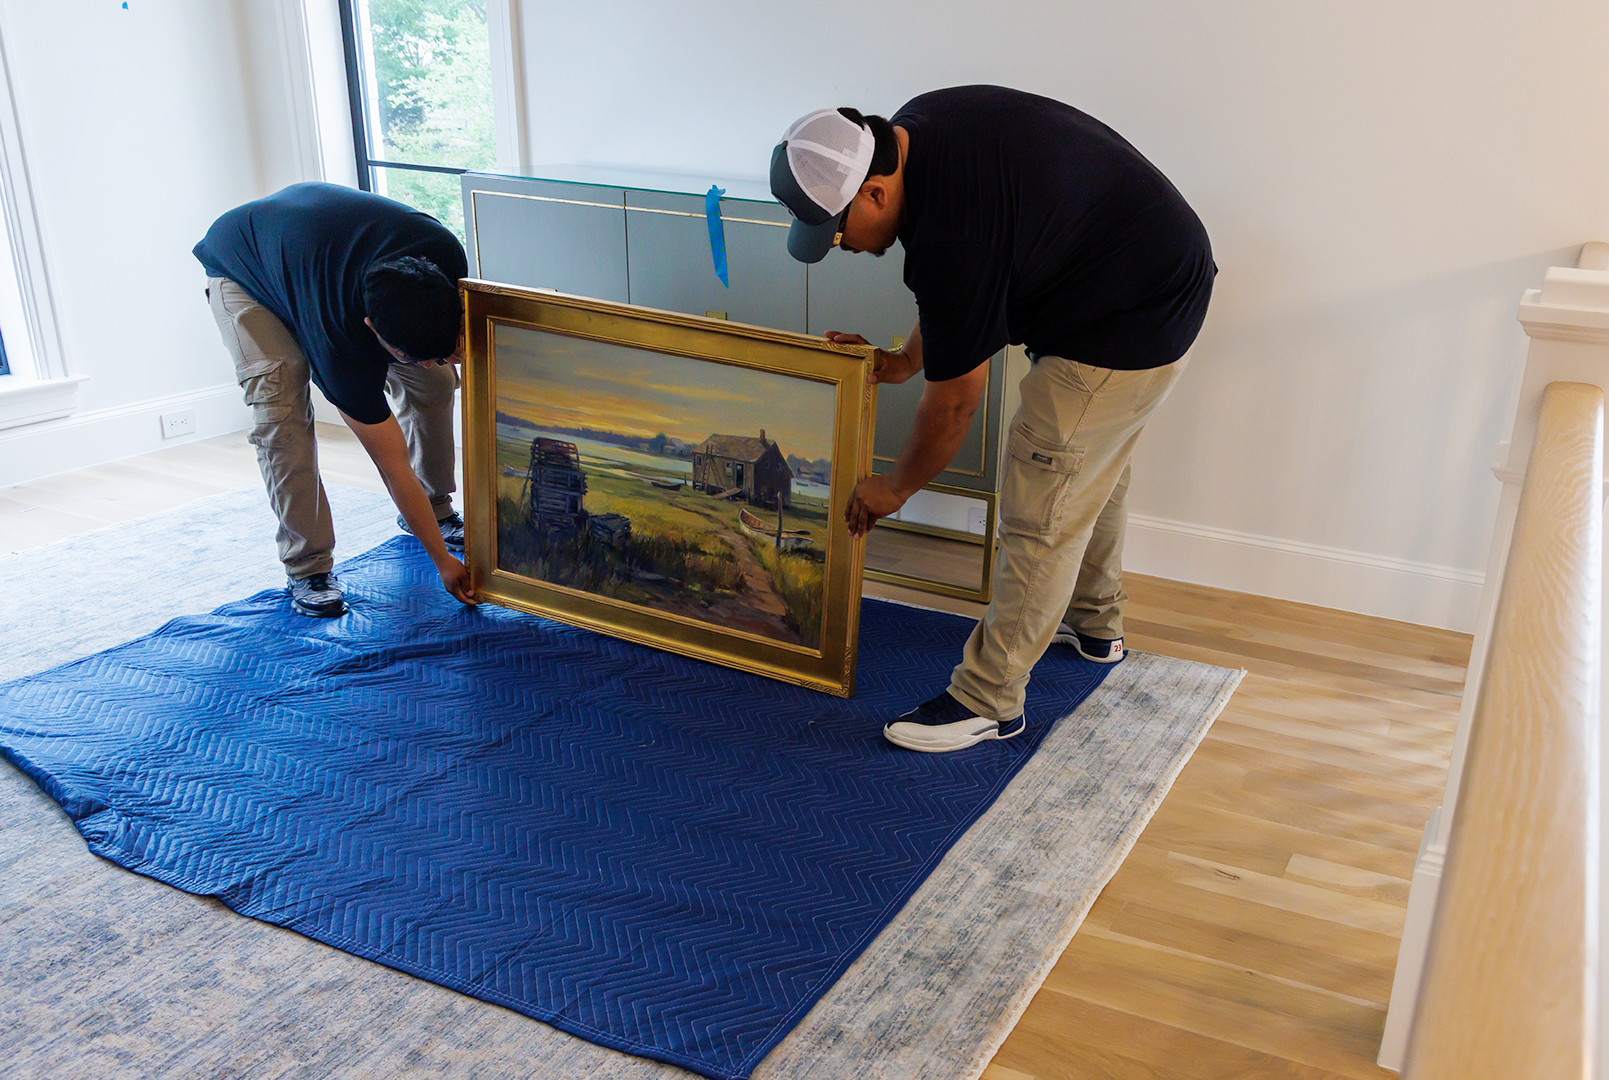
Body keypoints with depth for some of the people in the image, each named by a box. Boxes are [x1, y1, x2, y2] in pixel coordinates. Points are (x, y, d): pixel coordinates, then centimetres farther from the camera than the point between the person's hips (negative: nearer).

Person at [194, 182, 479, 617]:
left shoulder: (444, 254, -34)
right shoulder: (340, 338, -43)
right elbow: (393, 466, -33)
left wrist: (454, 346, -28)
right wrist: (442, 561, -28)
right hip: (241, 267, -5)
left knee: (435, 382, -6)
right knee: (280, 410, -25)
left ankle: (434, 509, 17)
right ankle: (308, 566, -11)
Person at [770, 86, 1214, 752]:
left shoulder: (950, 238, -32)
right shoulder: (910, 130, -3)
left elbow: (954, 402, -19)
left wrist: (896, 488, -4)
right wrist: (903, 361, 13)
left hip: (1130, 325, -10)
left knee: (1042, 512, -6)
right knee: (1095, 468, 24)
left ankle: (988, 702, 6)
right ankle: (1094, 623, 44)